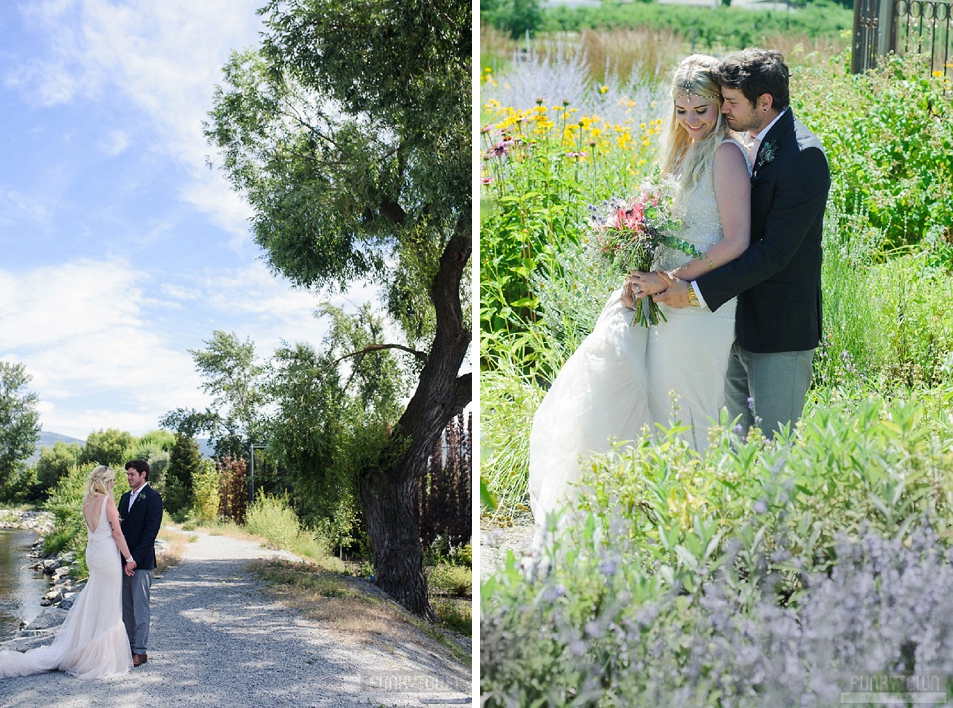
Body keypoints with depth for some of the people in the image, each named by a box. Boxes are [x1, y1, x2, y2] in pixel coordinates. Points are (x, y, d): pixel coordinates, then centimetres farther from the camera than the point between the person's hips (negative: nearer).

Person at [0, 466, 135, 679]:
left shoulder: (87, 502, 9)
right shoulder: (107, 500, -14)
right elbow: (117, 533, -14)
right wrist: (129, 558, -9)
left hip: (93, 554, 8)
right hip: (108, 555, -8)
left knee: (91, 605, 16)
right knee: (106, 608, 0)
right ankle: (101, 659, 6)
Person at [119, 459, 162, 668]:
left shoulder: (152, 498, -9)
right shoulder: (125, 498, 16)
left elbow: (151, 531, -15)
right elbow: (120, 527, 17)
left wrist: (134, 559, -18)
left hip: (142, 562, -8)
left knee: (140, 607, -4)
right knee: (126, 607, 11)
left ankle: (140, 651, 0)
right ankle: (128, 646, 18)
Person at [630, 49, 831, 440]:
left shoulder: (802, 157, -19)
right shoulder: (748, 142, 8)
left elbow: (774, 251, -23)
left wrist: (698, 291, -23)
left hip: (779, 333, -8)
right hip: (738, 322, 8)